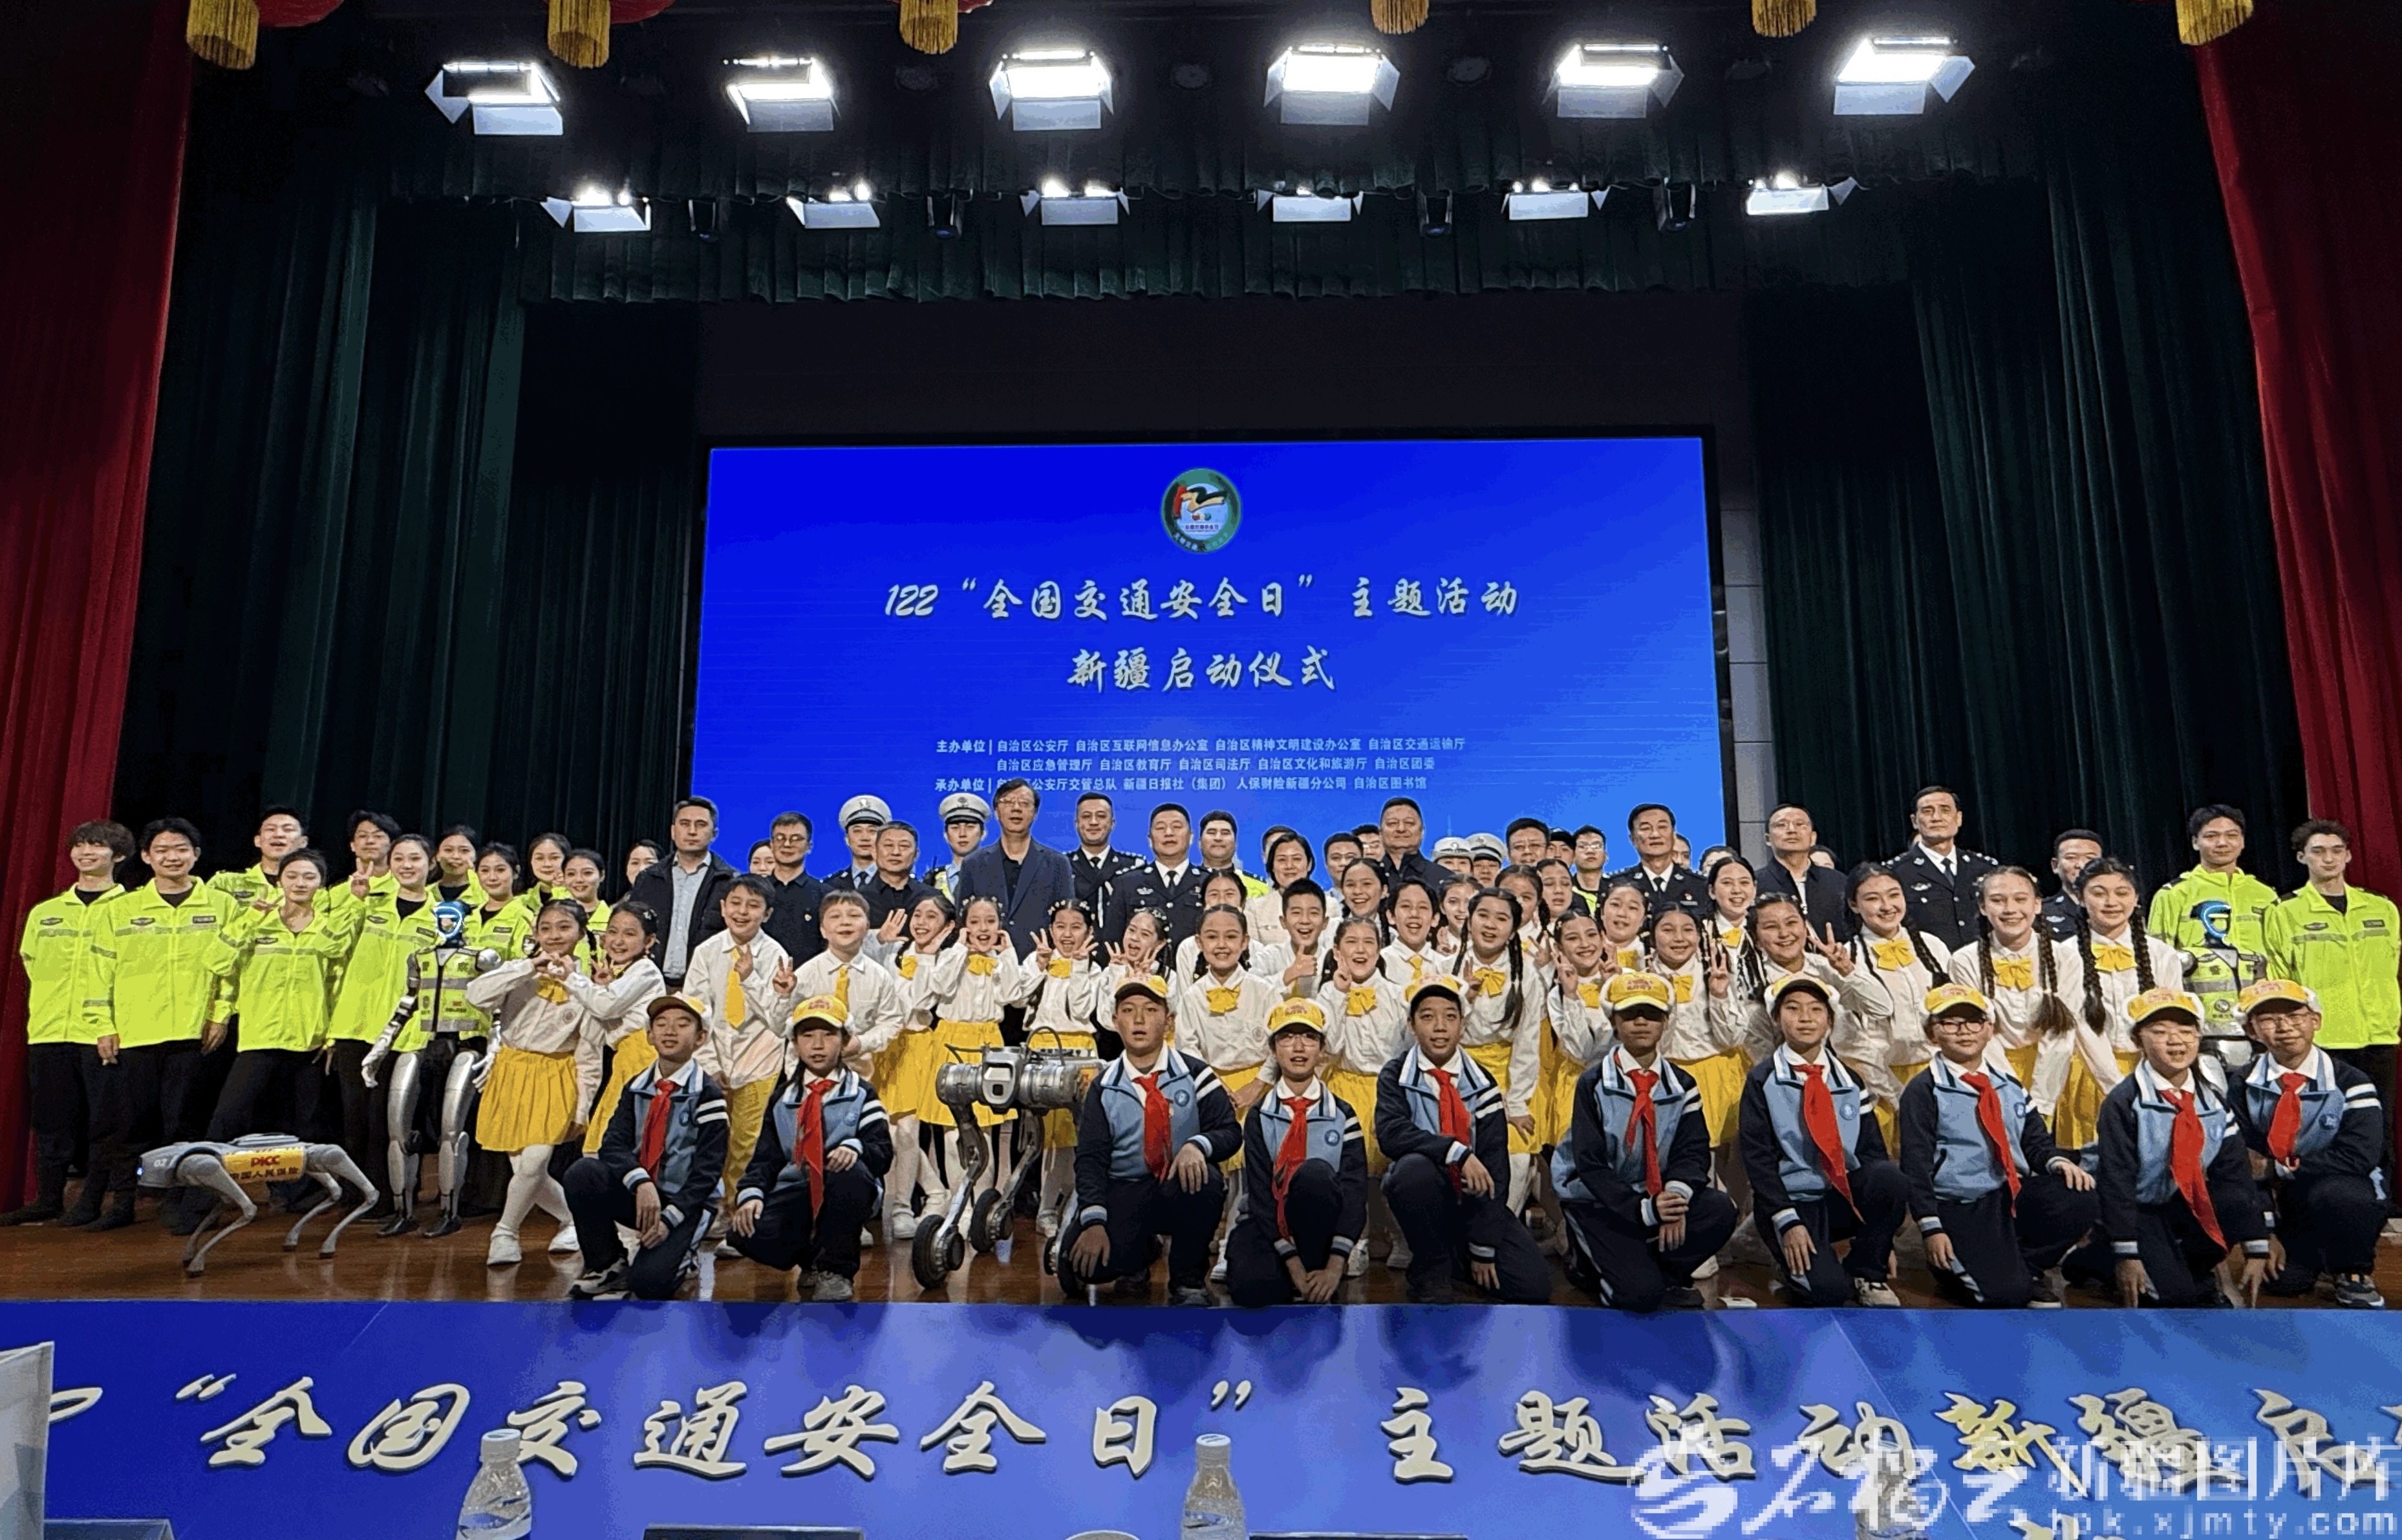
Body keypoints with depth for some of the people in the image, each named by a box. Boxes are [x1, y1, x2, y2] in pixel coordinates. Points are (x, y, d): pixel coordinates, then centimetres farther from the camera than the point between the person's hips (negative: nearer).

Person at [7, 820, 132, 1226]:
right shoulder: (44, 913, 17)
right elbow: (30, 967, 21)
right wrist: (42, 1014, 10)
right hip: (48, 1034, 5)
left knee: (102, 1120, -2)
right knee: (51, 1121, 8)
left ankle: (92, 1202, 6)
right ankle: (48, 1201, 17)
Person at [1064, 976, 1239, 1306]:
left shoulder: (1195, 1074, 1)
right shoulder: (1104, 1087, 5)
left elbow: (1230, 1131, -3)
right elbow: (1090, 1158, -2)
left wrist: (1197, 1145, -27)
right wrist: (1094, 1222, -16)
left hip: (1182, 1189, -1)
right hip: (1122, 1195, 1)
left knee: (1206, 1181, -35)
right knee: (1085, 1263, -24)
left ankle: (1188, 1282, -9)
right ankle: (1136, 1257, 14)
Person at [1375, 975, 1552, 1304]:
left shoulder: (1481, 1084, 0)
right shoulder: (1396, 1076, -4)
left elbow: (1494, 1164, -5)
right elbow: (1390, 1133, -24)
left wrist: (1484, 1247, -11)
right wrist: (1457, 1152, -34)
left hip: (1473, 1199, 2)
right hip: (1423, 1191, -2)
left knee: (1534, 1284, -15)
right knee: (1414, 1167, -37)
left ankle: (1459, 1256, 13)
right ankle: (1430, 1268, -12)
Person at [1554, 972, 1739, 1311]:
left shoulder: (1680, 1086, 1)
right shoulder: (1594, 1083, -13)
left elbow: (1693, 1151, -6)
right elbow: (1591, 1165, -17)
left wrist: (1676, 1196, -27)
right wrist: (1645, 1209, -28)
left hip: (1656, 1193, 5)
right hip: (1597, 1200, -5)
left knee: (1719, 1210, -22)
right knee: (1641, 1294, -23)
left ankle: (1666, 1271, 0)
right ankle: (1597, 1261, 8)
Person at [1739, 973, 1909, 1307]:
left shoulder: (1848, 1080, 10)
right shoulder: (1763, 1080, -3)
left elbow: (1872, 1149, 6)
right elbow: (1757, 1157, -8)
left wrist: (1881, 1230, -5)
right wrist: (1788, 1222, -17)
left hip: (1845, 1198, 4)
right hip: (1790, 1201, -4)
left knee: (1890, 1177, -28)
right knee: (1829, 1290, -27)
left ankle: (1865, 1274, -6)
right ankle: (1799, 1268, 9)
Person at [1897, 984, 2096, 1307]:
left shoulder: (2009, 1085, 16)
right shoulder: (1923, 1091, -5)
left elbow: (2036, 1141, 14)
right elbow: (1916, 1164, -9)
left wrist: (2058, 1162, -12)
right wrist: (1932, 1229, -15)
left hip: (2016, 1195, 6)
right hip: (1961, 1209, -6)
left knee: (2080, 1201, -22)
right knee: (2006, 1293, -23)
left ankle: (2028, 1268, 1)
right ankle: (1953, 1265, 10)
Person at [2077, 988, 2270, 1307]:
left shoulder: (2213, 1103, -1)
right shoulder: (2124, 1102, -18)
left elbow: (2235, 1174, -3)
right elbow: (2116, 1179, -19)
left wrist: (2257, 1251, -7)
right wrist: (2127, 1256, -22)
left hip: (2185, 1208, 6)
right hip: (2136, 1212, -6)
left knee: (2243, 1202, -23)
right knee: (2174, 1294, -25)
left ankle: (2193, 1269, 0)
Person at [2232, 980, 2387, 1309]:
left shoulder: (2350, 1083, -8)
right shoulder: (2243, 1086, -1)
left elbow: (2359, 1156, -18)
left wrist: (2282, 1168, -19)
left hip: (2342, 1199, -1)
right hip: (2275, 1202, 2)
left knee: (2336, 1193, -35)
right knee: (2281, 1281, -20)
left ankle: (2354, 1273, -6)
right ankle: (2304, 1259, 17)